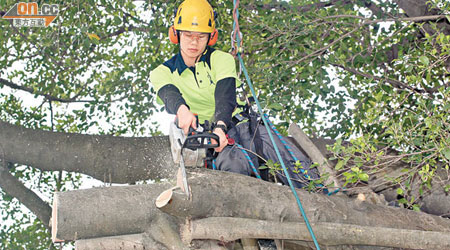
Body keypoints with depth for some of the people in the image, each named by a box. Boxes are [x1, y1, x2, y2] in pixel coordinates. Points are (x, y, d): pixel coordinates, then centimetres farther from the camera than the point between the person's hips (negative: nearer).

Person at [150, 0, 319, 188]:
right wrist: (182, 110, -40)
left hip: (239, 125, 1)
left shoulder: (221, 59, 8)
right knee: (234, 164, -37)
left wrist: (220, 126, -32)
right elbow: (170, 96, -14)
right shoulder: (162, 73, 10)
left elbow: (225, 96, -10)